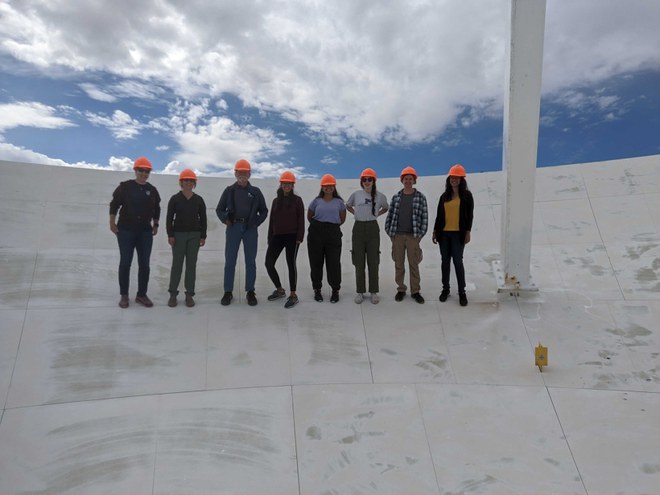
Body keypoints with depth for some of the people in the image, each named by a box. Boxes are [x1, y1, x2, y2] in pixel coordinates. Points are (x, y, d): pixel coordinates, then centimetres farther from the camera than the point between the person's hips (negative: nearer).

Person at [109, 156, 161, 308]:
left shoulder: (152, 190, 9)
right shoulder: (125, 186, -1)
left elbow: (156, 209, 18)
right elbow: (114, 205, 0)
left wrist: (155, 225, 14)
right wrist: (112, 223, -4)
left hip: (145, 232, 3)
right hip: (126, 230, -3)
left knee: (144, 264, 3)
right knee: (125, 263, 1)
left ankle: (141, 295, 12)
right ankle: (124, 295, 12)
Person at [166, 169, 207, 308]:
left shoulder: (199, 200, 6)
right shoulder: (175, 199, 1)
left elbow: (203, 219, 6)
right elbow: (169, 218, -1)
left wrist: (203, 236, 1)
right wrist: (170, 235, -8)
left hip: (194, 235, 2)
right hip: (178, 234, -1)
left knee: (191, 265, 4)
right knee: (177, 264, 1)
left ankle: (189, 294, 10)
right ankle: (173, 294, 9)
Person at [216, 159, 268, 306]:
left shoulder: (255, 192, 9)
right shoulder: (229, 191, 8)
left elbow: (263, 211, 14)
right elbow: (219, 209, 13)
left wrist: (256, 222, 0)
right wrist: (225, 220, -5)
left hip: (250, 229, 0)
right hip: (233, 228, 0)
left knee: (250, 261, 3)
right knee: (230, 261, 1)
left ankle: (250, 292, 12)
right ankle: (228, 292, 10)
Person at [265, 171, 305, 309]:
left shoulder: (297, 200, 1)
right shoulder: (276, 201, 13)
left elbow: (301, 220, -4)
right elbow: (272, 221, 13)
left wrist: (299, 238, -11)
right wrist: (270, 238, 10)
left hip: (292, 237, -5)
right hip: (277, 236, 5)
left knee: (291, 265, -2)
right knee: (269, 263, 0)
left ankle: (293, 295, 8)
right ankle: (280, 290, 20)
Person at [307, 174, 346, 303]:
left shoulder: (339, 201, 8)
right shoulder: (316, 201, 7)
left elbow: (342, 219, 16)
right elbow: (309, 217, 16)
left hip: (333, 233, 0)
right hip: (316, 233, 1)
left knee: (334, 262, -1)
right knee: (316, 262, 5)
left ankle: (335, 290, 13)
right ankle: (317, 290, 19)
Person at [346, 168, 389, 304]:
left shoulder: (380, 196, 1)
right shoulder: (356, 194, 2)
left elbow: (386, 208, 19)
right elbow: (348, 206, 20)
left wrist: (376, 214, 6)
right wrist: (356, 213, 6)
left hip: (373, 228, 0)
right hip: (359, 228, 1)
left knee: (373, 262, 3)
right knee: (359, 262, 4)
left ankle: (374, 292, 14)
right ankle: (360, 292, 13)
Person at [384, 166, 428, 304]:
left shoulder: (421, 197, 0)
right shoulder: (396, 197, 6)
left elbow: (424, 217, 0)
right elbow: (390, 215, 7)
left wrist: (420, 234, -5)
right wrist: (389, 232, 2)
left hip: (413, 236, -2)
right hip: (397, 236, 2)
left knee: (414, 264, 5)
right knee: (399, 264, 8)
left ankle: (415, 291, 15)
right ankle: (401, 289, 21)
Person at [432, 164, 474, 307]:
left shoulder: (466, 195, 1)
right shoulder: (444, 196, 11)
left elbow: (470, 215, -2)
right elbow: (439, 215, 12)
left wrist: (468, 232, -9)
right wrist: (435, 231, 8)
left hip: (458, 234, -4)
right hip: (444, 233, 4)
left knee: (458, 261, -3)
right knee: (445, 261, 9)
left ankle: (462, 292, 7)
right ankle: (445, 289, 20)